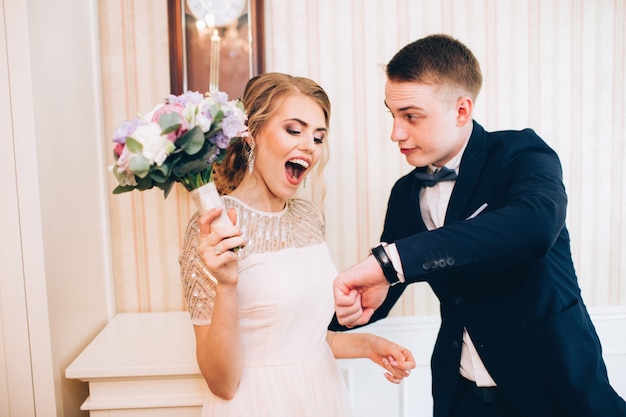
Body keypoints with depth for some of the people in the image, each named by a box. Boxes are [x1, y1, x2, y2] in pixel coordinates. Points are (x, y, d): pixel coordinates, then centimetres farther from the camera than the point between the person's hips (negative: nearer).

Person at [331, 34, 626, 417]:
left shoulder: (521, 153, -14)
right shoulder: (406, 194, 1)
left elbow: (535, 225, -37)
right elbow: (381, 285, 8)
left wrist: (388, 260, -42)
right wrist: (355, 307, -13)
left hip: (554, 383, -4)